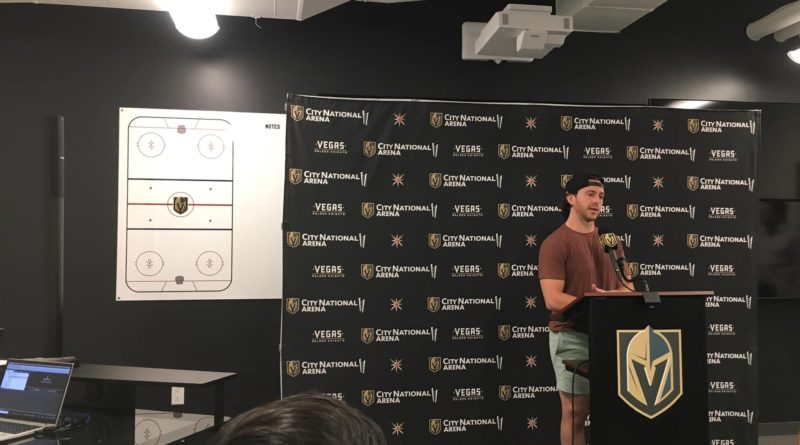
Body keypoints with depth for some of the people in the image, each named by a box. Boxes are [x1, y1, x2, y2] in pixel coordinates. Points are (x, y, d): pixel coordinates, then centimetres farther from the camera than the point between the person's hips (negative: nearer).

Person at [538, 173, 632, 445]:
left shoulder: (610, 240, 11)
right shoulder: (555, 243, -9)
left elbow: (627, 287, 11)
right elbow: (553, 300, -17)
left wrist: (609, 296, -11)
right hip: (572, 336, -6)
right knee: (576, 412, 1)